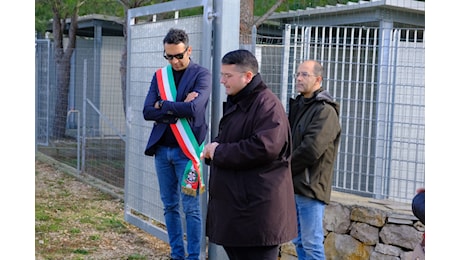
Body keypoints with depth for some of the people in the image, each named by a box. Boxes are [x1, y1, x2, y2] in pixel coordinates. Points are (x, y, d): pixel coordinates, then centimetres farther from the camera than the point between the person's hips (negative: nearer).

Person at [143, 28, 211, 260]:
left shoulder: (201, 75, -5)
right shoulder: (159, 76, 8)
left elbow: (194, 108, -21)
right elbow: (148, 112, -3)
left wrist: (163, 106, -9)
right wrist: (178, 109, -14)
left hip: (186, 150, -5)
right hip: (162, 149, 5)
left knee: (191, 207, -1)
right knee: (169, 206, 12)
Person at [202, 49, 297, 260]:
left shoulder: (267, 105, -16)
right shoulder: (236, 103, 16)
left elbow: (264, 147, -28)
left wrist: (219, 152, -17)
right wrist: (213, 147, 2)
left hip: (257, 208, -10)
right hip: (233, 204, 10)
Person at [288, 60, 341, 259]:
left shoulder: (325, 111, -12)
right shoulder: (297, 106, 16)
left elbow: (311, 150, -21)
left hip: (310, 187, -9)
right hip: (294, 185, 9)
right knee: (299, 242, 15)